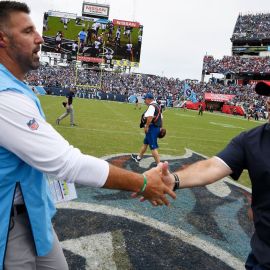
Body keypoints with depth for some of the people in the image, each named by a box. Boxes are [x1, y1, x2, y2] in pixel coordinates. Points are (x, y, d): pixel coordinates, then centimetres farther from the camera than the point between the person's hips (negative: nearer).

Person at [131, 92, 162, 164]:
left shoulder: (151, 106, -16)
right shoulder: (157, 106, 16)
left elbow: (150, 117, -31)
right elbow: (160, 118, 18)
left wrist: (146, 126, -22)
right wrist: (159, 127, 20)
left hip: (152, 128, -11)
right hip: (156, 127, 11)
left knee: (153, 147, -8)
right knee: (145, 143, 23)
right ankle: (138, 157, 40)